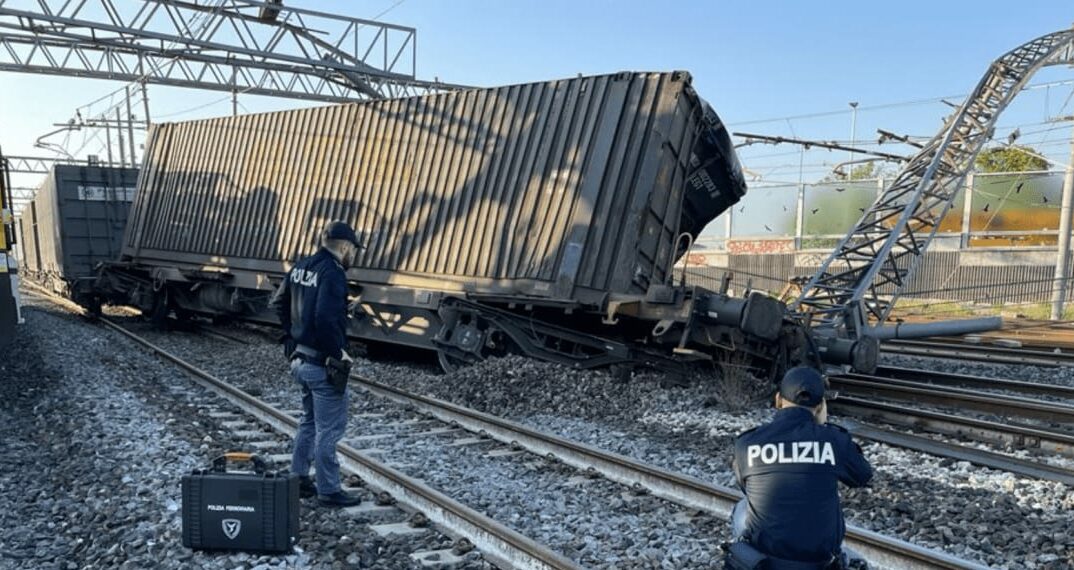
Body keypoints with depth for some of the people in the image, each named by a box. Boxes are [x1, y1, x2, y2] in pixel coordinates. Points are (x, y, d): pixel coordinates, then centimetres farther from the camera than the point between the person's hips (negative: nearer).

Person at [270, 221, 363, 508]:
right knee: (329, 428, 1)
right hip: (323, 364, -9)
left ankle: (299, 479, 32)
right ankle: (328, 490, 10)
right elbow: (326, 318, -30)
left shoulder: (300, 268, 9)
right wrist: (337, 352, -19)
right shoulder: (333, 273, -20)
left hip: (300, 358, 9)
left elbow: (279, 303, 17)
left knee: (309, 420, 23)